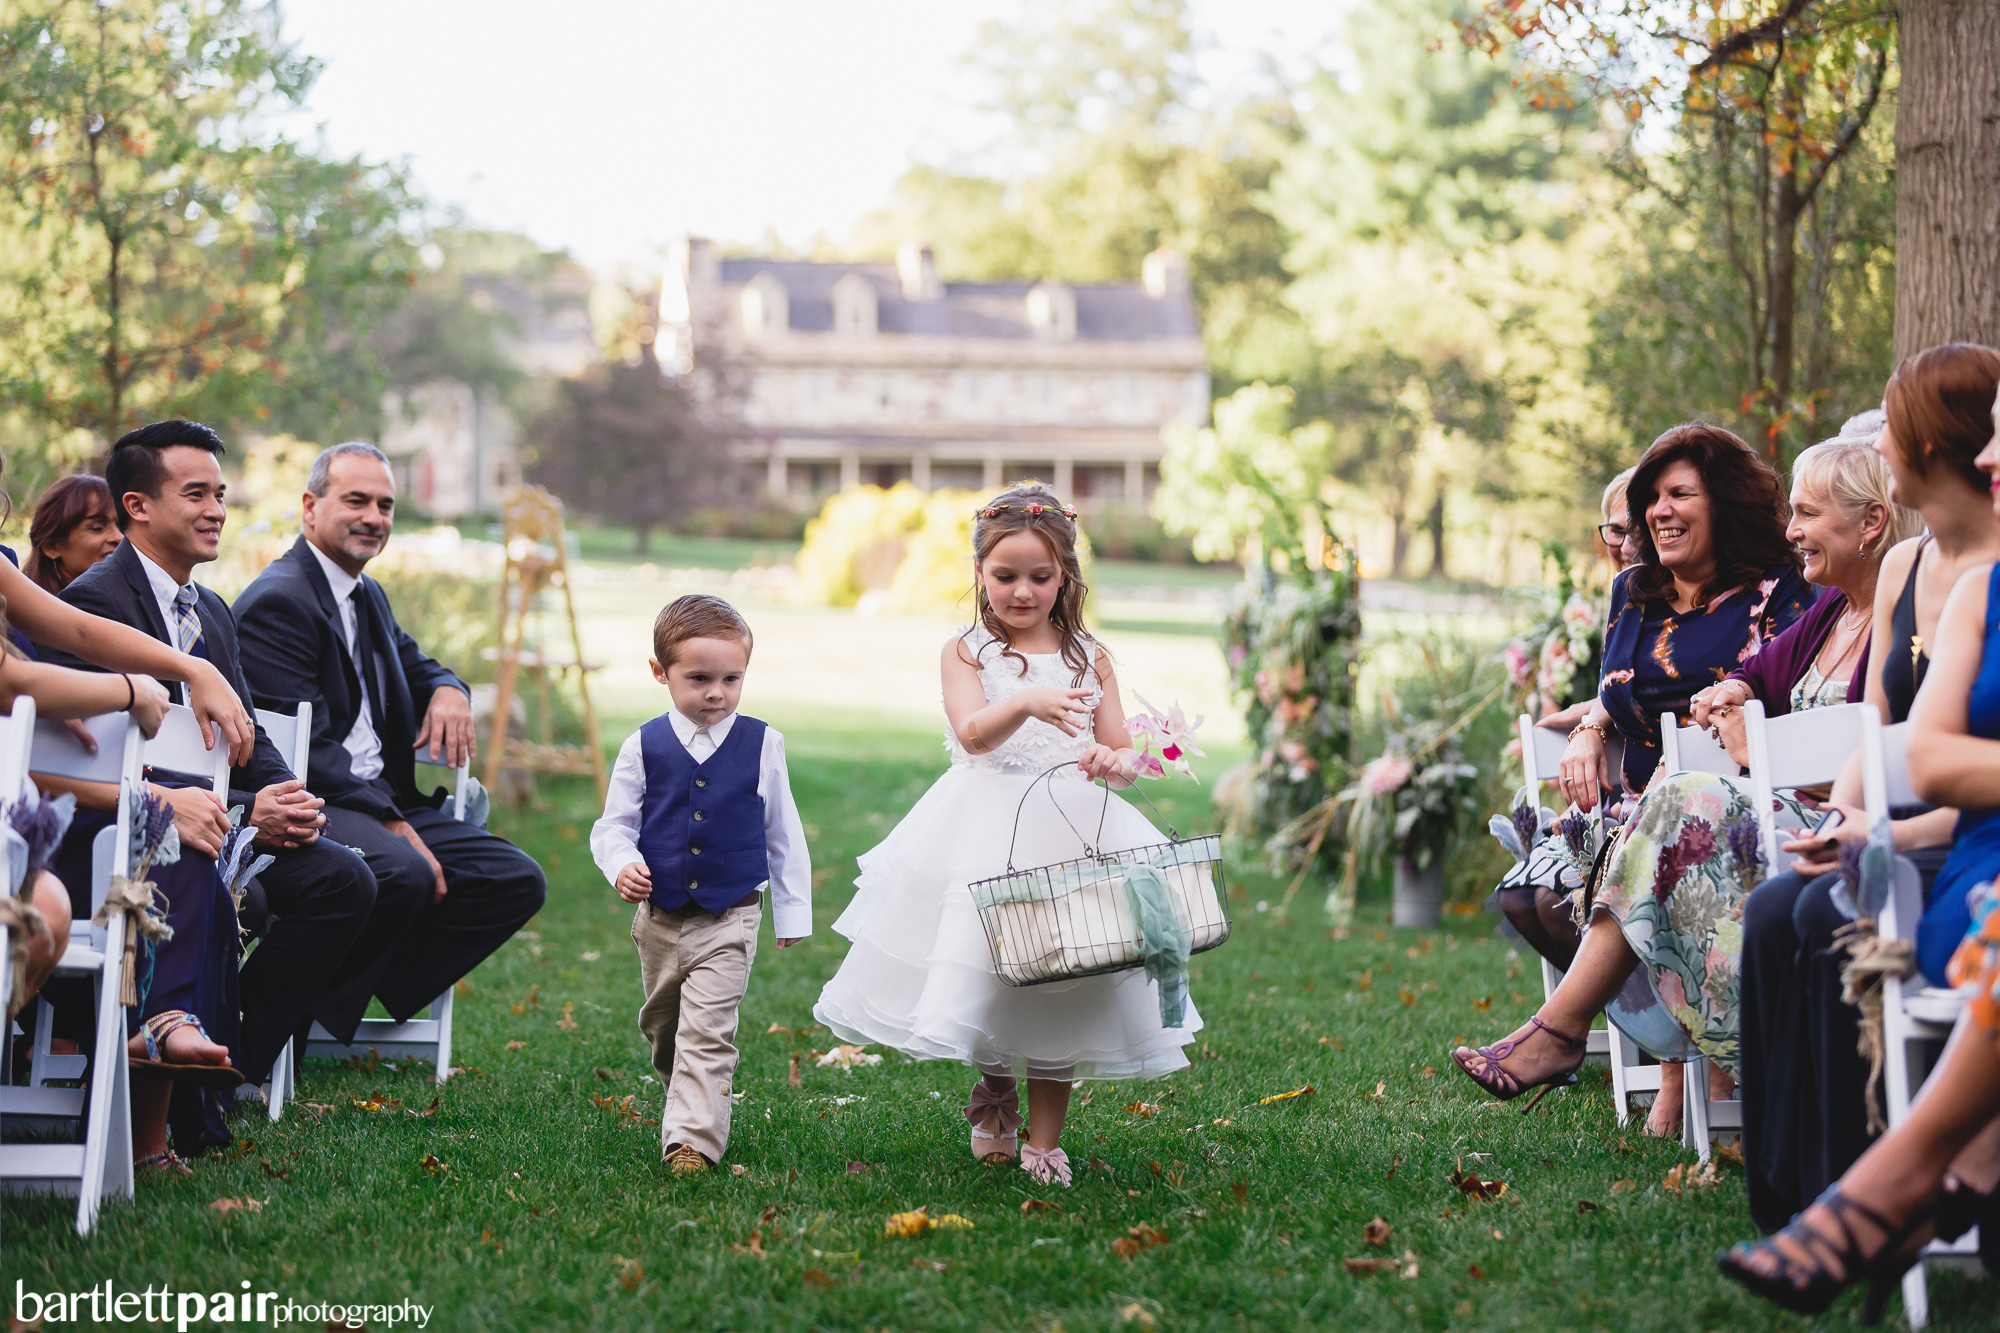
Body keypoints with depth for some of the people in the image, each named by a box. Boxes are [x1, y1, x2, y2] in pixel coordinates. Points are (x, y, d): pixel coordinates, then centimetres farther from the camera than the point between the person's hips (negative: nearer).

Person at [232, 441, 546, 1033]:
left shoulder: (369, 596, 21)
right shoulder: (278, 601, -10)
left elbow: (415, 666, 35)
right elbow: (305, 746, -17)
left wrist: (447, 690, 8)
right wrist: (393, 825, -22)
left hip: (388, 801, 10)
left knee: (518, 880, -5)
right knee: (404, 875, -37)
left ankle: (362, 991, -8)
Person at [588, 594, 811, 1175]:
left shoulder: (762, 745, -2)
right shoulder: (644, 747, -2)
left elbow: (783, 834, 7)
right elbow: (614, 825, 3)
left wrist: (792, 911, 9)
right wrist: (622, 865, -19)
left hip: (729, 920, -3)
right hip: (659, 920, 3)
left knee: (707, 1034, -13)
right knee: (662, 1031, 19)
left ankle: (693, 1139, -14)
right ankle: (693, 1103, 42)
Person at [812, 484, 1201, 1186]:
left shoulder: (1089, 658, 8)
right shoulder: (966, 652, 2)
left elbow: (1122, 751, 7)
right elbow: (973, 734, -15)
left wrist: (1114, 762, -18)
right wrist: (1026, 704, -35)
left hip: (1069, 829, 1)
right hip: (984, 830, -1)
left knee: (1058, 987, 1)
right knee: (981, 964, 1)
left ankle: (1044, 1143, 13)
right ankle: (995, 1087, 32)